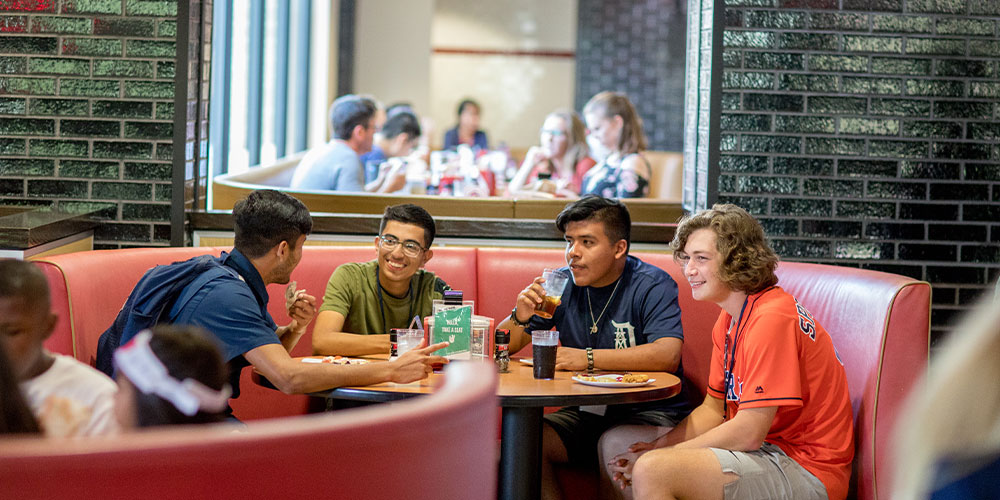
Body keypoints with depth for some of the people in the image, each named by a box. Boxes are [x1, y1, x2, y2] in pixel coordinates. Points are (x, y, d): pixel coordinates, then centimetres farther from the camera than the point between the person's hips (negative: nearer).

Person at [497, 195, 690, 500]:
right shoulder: (563, 285, 6)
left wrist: (587, 358, -25)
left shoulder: (652, 286, -9)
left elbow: (667, 355, -26)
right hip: (585, 413, 5)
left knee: (613, 446, -34)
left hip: (650, 413, -5)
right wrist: (520, 318, -13)